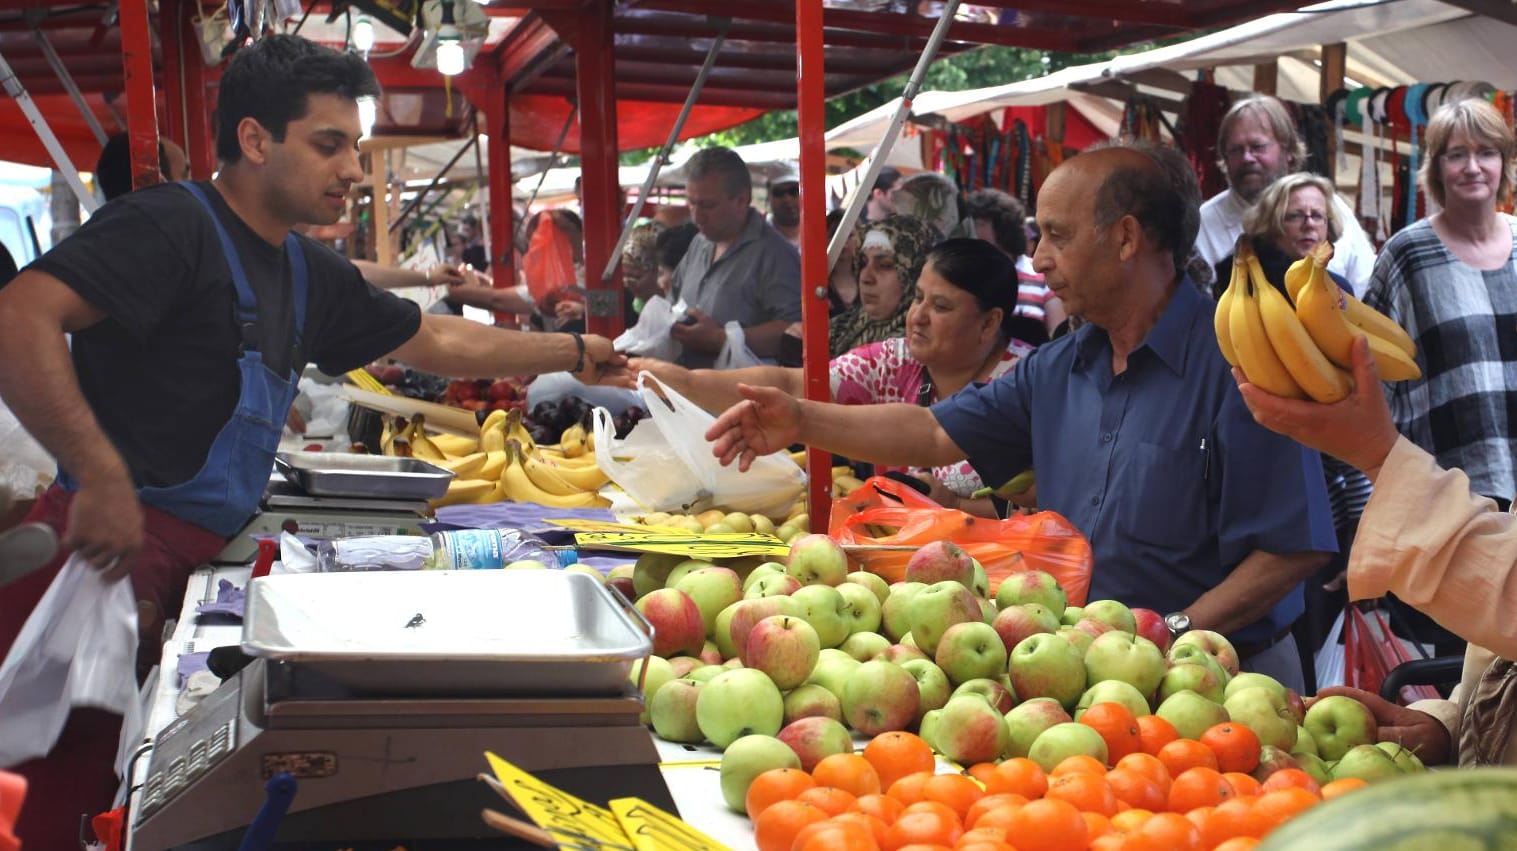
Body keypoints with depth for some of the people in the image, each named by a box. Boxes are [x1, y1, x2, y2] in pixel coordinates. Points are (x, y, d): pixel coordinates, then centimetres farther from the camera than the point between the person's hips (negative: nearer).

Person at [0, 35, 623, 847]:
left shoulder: (311, 274, 15)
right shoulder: (171, 225, -12)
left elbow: (435, 341, 27)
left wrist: (572, 352, 26)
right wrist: (102, 477, -28)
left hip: (193, 558, 8)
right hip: (113, 548, -8)